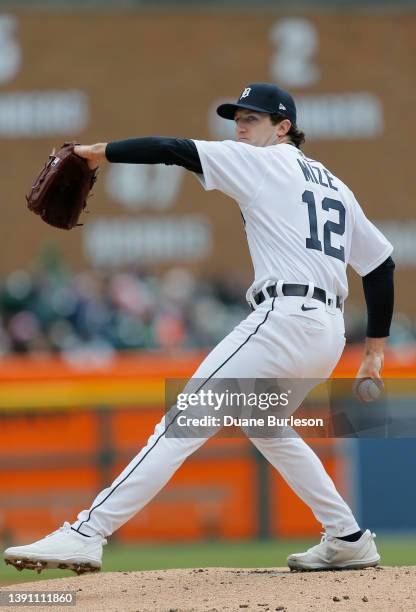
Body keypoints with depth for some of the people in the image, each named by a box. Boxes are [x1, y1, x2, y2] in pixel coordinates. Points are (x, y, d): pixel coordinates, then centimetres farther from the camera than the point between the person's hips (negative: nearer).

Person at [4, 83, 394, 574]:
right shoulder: (334, 186, 23)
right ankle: (348, 541, 29)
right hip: (330, 331, 8)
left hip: (285, 317, -8)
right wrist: (375, 349, 26)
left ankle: (86, 534, -23)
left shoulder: (264, 162, 3)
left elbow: (175, 150, -6)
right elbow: (381, 263, 23)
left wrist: (99, 152, 0)